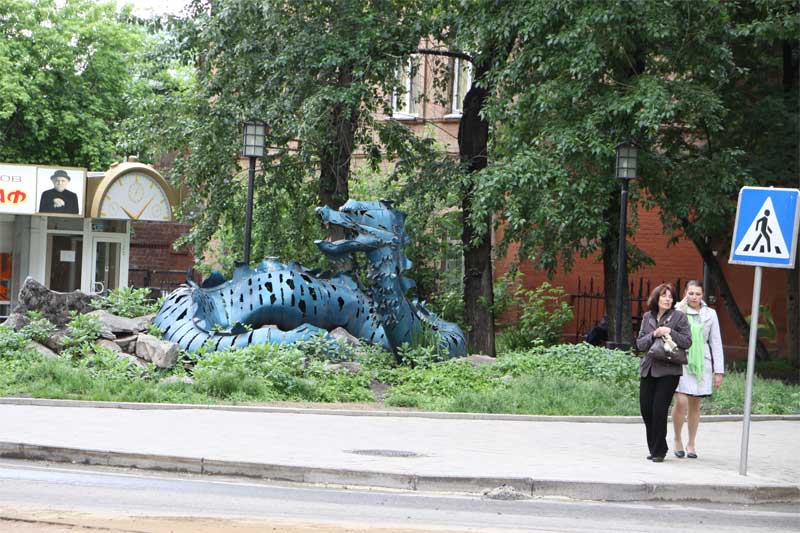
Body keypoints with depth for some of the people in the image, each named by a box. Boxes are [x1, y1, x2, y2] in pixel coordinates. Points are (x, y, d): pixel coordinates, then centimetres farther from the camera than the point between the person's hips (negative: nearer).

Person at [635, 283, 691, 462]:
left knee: (659, 410, -8)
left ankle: (659, 451, 5)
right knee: (645, 409, 2)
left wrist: (670, 332, -15)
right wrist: (653, 335, -9)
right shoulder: (647, 317, 12)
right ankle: (654, 448, 18)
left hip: (668, 370, -4)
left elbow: (687, 342, -3)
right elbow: (640, 344, 9)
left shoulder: (679, 316, 2)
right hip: (648, 369, 4)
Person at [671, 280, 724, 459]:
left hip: (701, 363, 2)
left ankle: (691, 444, 18)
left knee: (695, 404, 6)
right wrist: (681, 310, -12)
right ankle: (677, 439, 6)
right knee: (681, 402, -14)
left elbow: (716, 343, 9)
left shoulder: (710, 314, 8)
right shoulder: (678, 310, 2)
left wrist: (719, 370, 5)